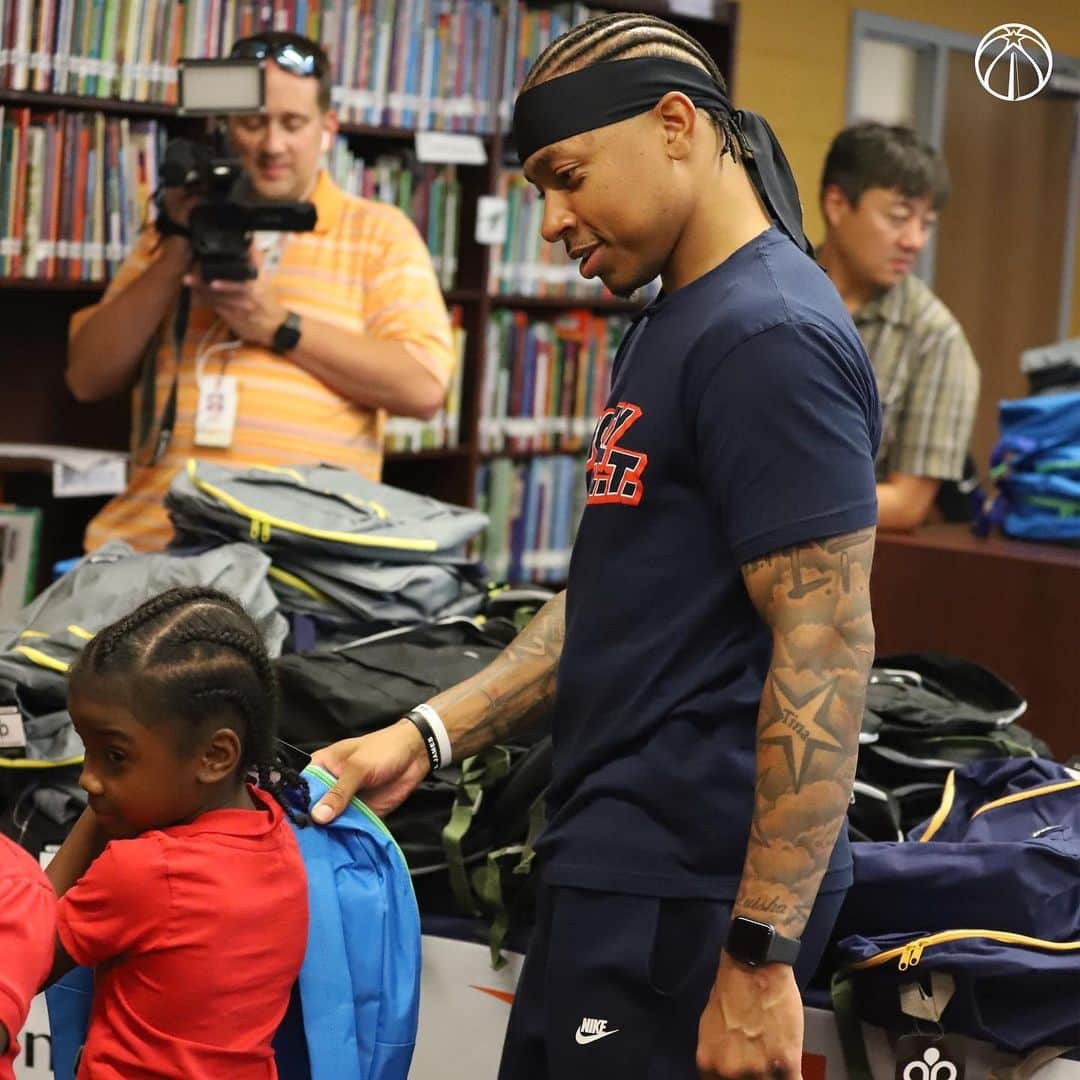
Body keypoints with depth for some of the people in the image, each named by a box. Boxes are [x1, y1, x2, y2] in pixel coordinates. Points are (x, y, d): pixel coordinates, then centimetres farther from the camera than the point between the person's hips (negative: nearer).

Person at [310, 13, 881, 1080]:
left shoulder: (771, 338, -16)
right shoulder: (670, 323, 16)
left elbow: (827, 654, -21)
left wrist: (761, 955, -23)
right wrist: (427, 735, 11)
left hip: (685, 897, -10)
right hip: (611, 868, 10)